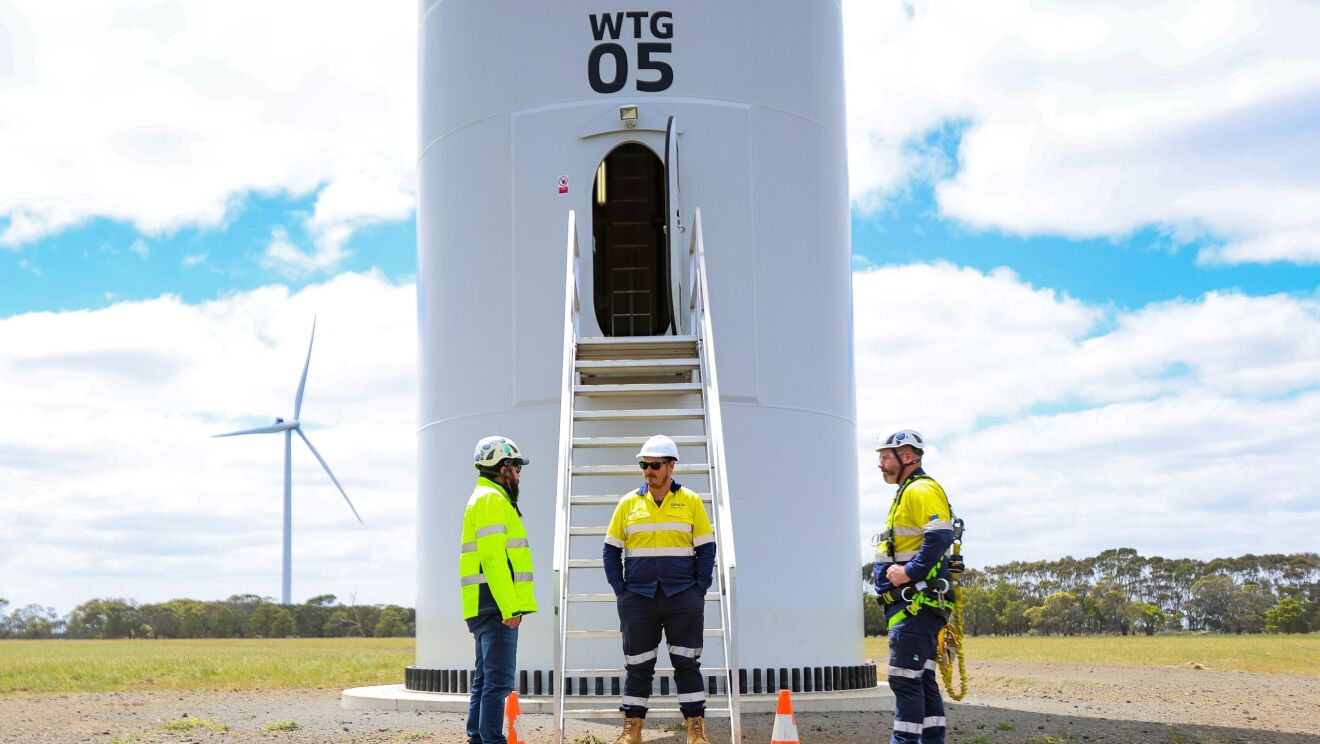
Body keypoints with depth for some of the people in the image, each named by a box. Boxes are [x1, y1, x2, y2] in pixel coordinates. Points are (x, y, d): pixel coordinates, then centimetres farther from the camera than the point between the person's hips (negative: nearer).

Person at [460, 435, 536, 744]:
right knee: (498, 679, -12)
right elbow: (493, 557, -19)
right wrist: (509, 606, -22)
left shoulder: (488, 498, 23)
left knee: (485, 679, 12)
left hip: (489, 607, 11)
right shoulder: (491, 499, -10)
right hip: (496, 604, -11)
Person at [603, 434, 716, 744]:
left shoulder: (691, 502, 3)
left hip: (683, 599, -1)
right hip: (638, 599, 1)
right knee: (638, 665, 6)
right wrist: (621, 591, 0)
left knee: (687, 663, 2)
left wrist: (698, 590, -4)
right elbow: (611, 550, 9)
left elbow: (706, 549, 4)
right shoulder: (629, 503, 6)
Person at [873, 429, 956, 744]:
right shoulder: (907, 493, 22)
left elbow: (940, 537, -25)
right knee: (922, 679, 12)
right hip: (912, 603, 11)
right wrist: (895, 570, 14)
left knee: (905, 679, -11)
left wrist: (910, 572, -23)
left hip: (916, 603, -11)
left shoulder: (921, 490, -11)